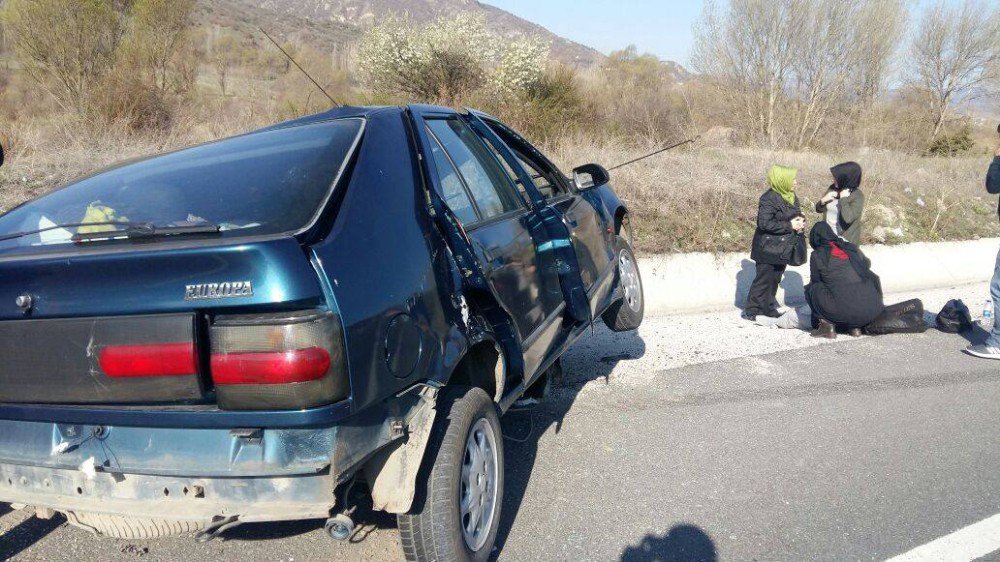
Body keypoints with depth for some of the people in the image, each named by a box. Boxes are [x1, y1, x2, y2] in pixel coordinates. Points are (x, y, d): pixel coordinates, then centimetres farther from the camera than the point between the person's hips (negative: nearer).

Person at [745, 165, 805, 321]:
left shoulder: (791, 196, 8)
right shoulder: (769, 199, -19)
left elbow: (797, 213, 20)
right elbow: (764, 223, -25)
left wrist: (800, 221, -4)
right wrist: (789, 226, -22)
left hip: (783, 248, 8)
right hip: (769, 248, -8)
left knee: (775, 279, 15)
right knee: (764, 280, -3)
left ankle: (768, 308, 27)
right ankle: (751, 311, 6)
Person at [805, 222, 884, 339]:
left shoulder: (817, 255, 4)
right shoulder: (852, 248, 16)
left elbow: (815, 280, 17)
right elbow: (867, 264, 36)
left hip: (844, 311, -4)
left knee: (811, 289, 15)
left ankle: (827, 326, 5)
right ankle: (856, 326, 20)